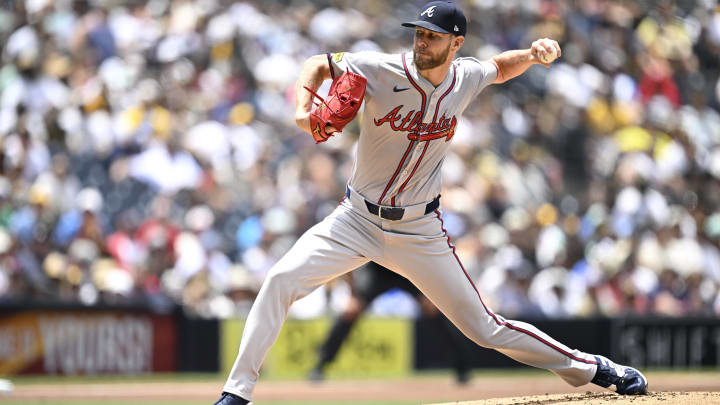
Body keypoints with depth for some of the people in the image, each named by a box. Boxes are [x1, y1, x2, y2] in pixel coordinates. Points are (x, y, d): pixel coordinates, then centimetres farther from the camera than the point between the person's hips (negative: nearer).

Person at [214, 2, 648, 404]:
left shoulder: (465, 78, -4)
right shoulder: (383, 71, -14)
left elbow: (500, 67, 19)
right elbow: (318, 65, -4)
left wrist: (534, 54, -2)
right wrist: (303, 109, -23)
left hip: (420, 232, 1)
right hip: (357, 221, -1)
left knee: (486, 328, 2)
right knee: (281, 281, -21)